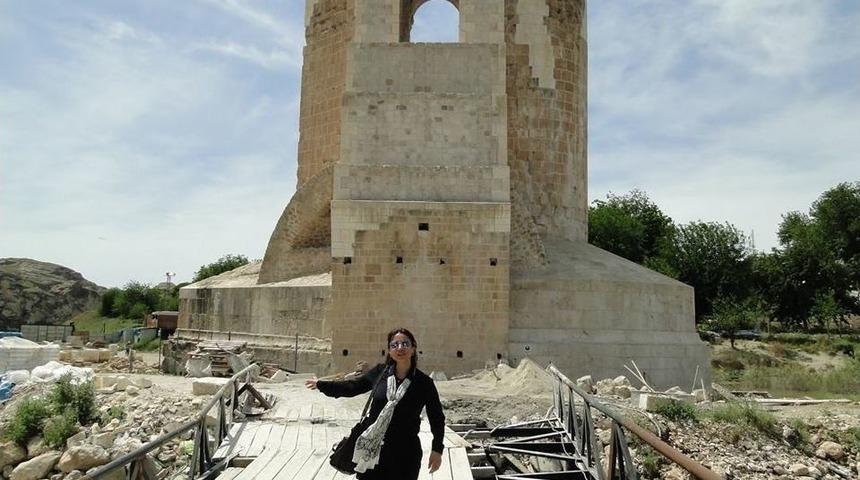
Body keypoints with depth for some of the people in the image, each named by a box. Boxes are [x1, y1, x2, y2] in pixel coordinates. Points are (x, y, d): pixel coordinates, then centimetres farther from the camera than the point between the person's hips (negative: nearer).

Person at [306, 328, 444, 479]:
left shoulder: (424, 382, -6)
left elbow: (437, 417, 3)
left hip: (404, 456, -2)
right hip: (372, 451, 2)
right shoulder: (380, 372, 0)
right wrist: (321, 384, 20)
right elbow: (352, 387, 14)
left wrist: (437, 449, 0)